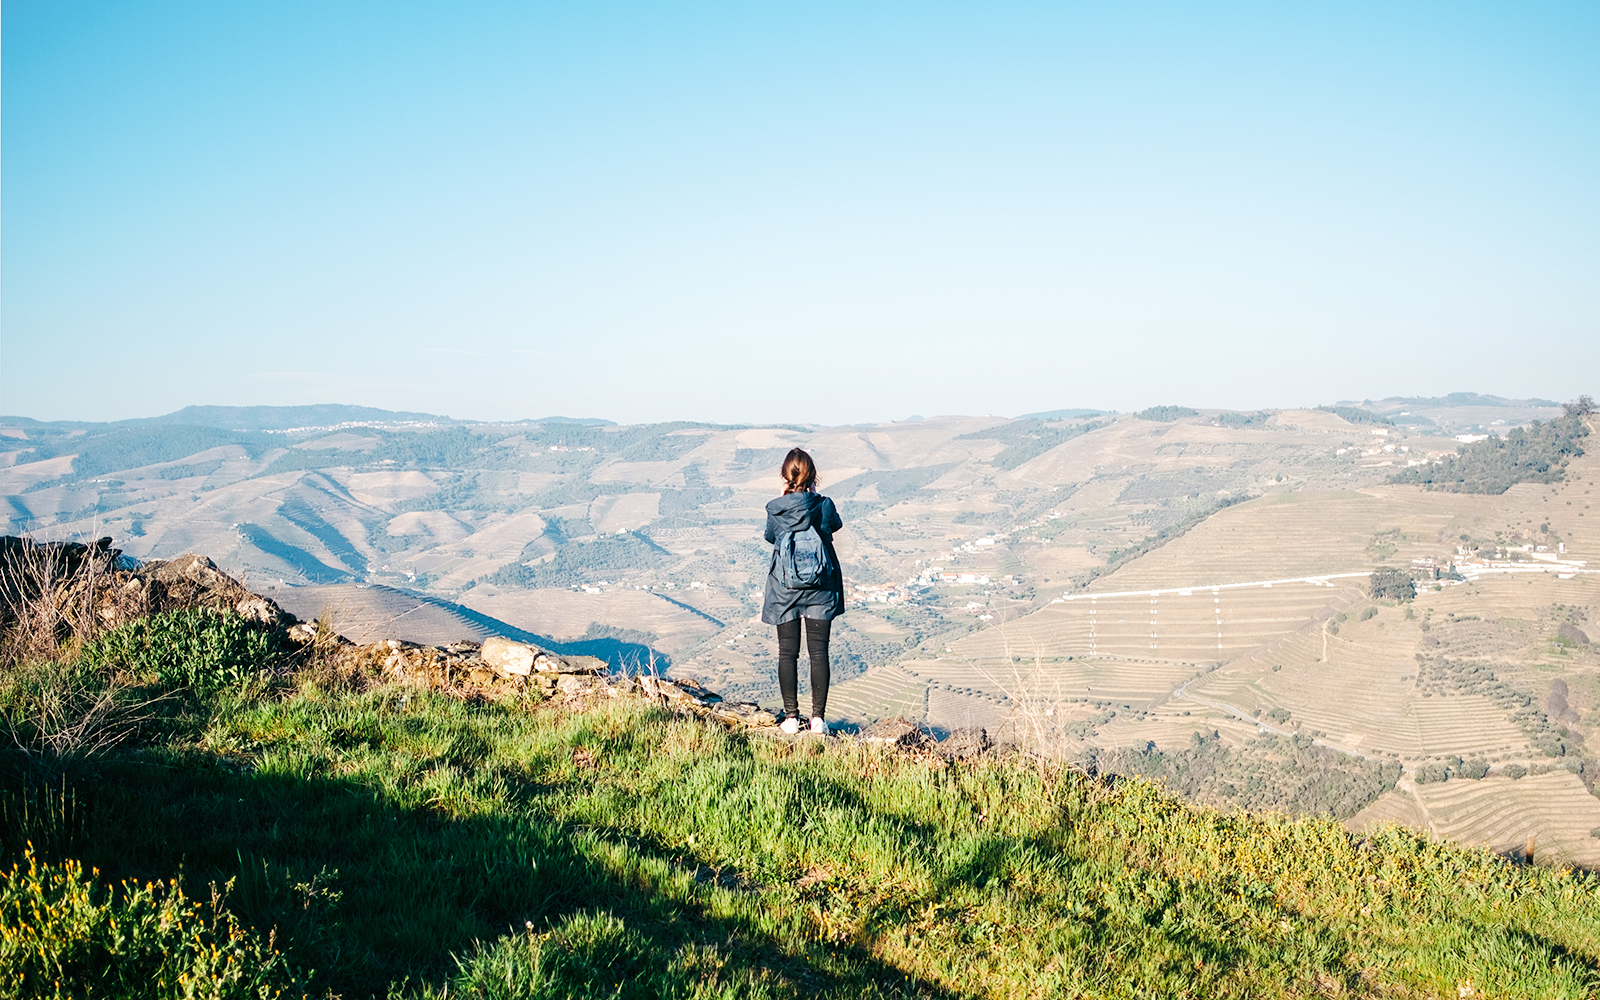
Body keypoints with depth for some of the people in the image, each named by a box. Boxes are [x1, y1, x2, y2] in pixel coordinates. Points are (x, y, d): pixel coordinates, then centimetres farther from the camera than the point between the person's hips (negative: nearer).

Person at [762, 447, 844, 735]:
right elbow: (836, 524, 14)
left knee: (787, 653, 8)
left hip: (784, 589, 0)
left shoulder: (775, 509, -9)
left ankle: (791, 717, 9)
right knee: (818, 652, 5)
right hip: (819, 588, 0)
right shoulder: (824, 506, -10)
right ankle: (818, 717, 4)